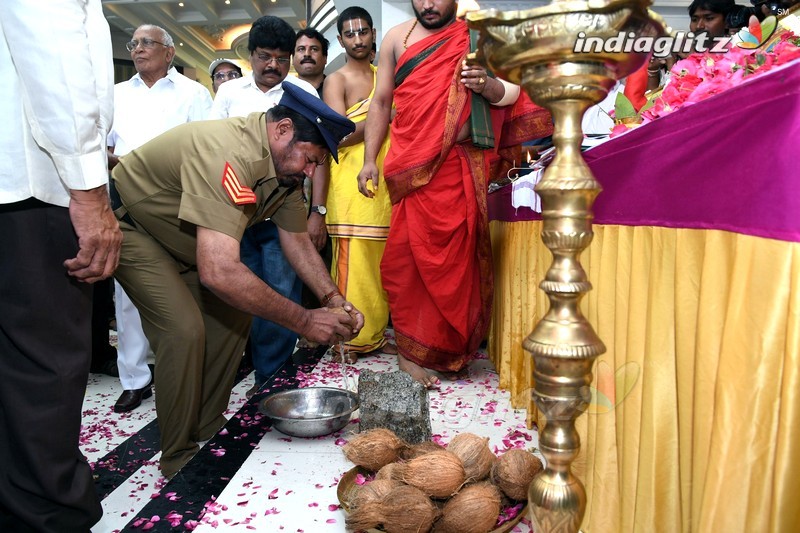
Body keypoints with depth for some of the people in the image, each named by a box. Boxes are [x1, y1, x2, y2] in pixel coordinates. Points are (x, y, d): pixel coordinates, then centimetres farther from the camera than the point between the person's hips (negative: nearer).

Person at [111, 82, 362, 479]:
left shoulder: (285, 163, -9)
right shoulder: (227, 154, -39)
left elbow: (298, 241, -1)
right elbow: (219, 272, -47)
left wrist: (334, 300, -16)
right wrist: (304, 320, -39)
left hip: (184, 242, 9)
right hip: (130, 227, -8)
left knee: (234, 315, 1)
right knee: (185, 328, -23)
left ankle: (208, 430, 16)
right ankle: (179, 460, -4)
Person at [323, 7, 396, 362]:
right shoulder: (336, 80, 2)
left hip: (384, 182, 6)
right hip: (351, 182, -6)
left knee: (380, 260, 6)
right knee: (353, 260, -6)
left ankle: (374, 333, 17)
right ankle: (348, 339, 4)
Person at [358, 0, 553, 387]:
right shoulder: (397, 38, 14)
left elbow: (513, 92, 9)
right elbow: (380, 103, 13)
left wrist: (489, 86, -14)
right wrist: (369, 161, 4)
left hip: (458, 169, 0)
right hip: (409, 167, 1)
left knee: (452, 256, -2)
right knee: (406, 256, -3)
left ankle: (429, 347, 13)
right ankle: (411, 349, 6)